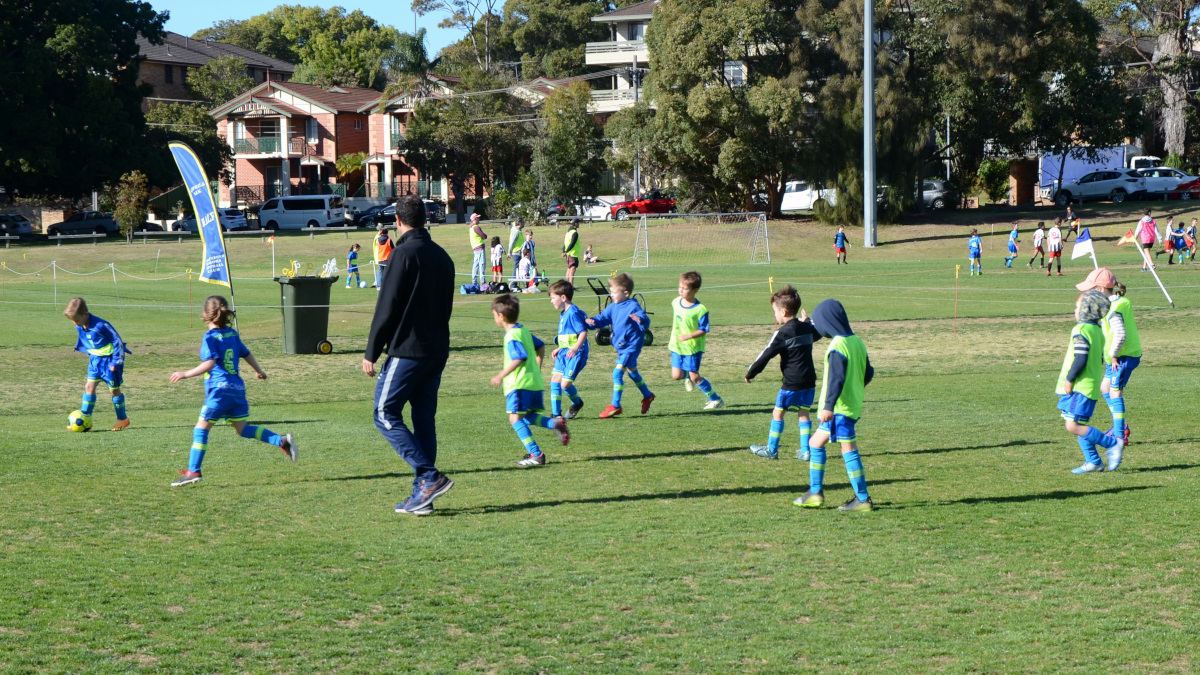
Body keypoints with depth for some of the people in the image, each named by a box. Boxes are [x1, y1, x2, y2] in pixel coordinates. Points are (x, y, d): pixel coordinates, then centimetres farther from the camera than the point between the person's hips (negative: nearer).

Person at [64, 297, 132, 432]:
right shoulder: (80, 327, -3)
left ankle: (122, 419, 18)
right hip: (95, 359, 7)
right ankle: (85, 419, 3)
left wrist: (116, 361, -18)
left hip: (109, 359, -7)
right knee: (89, 386, -1)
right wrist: (91, 355, 17)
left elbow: (118, 341, -19)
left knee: (114, 389, 3)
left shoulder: (100, 325, -27)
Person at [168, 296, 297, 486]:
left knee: (201, 428, -1)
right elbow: (246, 354, 23)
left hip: (220, 388, -7)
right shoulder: (232, 333, 12)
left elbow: (210, 363, -19)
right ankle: (282, 441, -2)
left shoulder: (210, 337, -9)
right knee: (243, 429, 12)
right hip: (237, 387, 7)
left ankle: (193, 472, -1)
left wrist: (186, 374, -18)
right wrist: (259, 371, 39)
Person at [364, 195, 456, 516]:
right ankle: (422, 495, 8)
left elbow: (388, 306, -13)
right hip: (438, 352, 8)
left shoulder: (405, 253, -11)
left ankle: (430, 477, -12)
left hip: (407, 350, -8)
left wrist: (371, 352, -7)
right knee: (424, 419, 10)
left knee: (386, 414, -1)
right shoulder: (442, 256, 13)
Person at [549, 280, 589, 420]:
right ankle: (556, 413, 6)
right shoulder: (564, 314, 15)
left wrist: (576, 347, -35)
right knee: (555, 379, 1)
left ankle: (577, 403, 20)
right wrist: (559, 349, 30)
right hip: (564, 353, 10)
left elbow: (583, 332, -22)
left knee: (565, 383, -11)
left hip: (575, 355, -10)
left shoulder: (573, 313, -16)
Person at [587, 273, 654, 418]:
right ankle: (647, 396, 44)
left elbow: (646, 321, -25)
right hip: (621, 347, 9)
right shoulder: (613, 307, 5)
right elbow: (602, 319, 7)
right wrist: (592, 322, -14)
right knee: (632, 372, 24)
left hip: (631, 347, -9)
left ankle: (615, 406, -6)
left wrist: (640, 319, -48)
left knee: (617, 373, -14)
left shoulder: (633, 307, -18)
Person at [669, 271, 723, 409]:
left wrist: (688, 336, -27)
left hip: (693, 347, -5)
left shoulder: (700, 309, -19)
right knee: (676, 376, -1)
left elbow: (703, 330, -15)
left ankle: (715, 399, 13)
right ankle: (687, 376, 35)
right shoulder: (676, 303, -1)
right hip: (676, 346, 5)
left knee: (695, 377, -2)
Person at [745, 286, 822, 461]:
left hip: (792, 383, -7)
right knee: (804, 413, 15)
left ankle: (771, 450, 14)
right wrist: (807, 321, 42)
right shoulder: (807, 328, 6)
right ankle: (806, 451, 11)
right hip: (809, 381, 7)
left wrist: (750, 373, -5)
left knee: (778, 413, 7)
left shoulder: (782, 334, -13)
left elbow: (766, 355, -13)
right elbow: (817, 334, 31)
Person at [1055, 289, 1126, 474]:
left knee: (1074, 426, -12)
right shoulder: (1098, 331, 14)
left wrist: (1069, 379, -14)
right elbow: (1100, 359, 20)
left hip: (1080, 387, -10)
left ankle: (1113, 443, -8)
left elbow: (1080, 360, -23)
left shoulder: (1081, 331, -16)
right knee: (1079, 425, 14)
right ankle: (1093, 461, 15)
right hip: (1091, 385, 10)